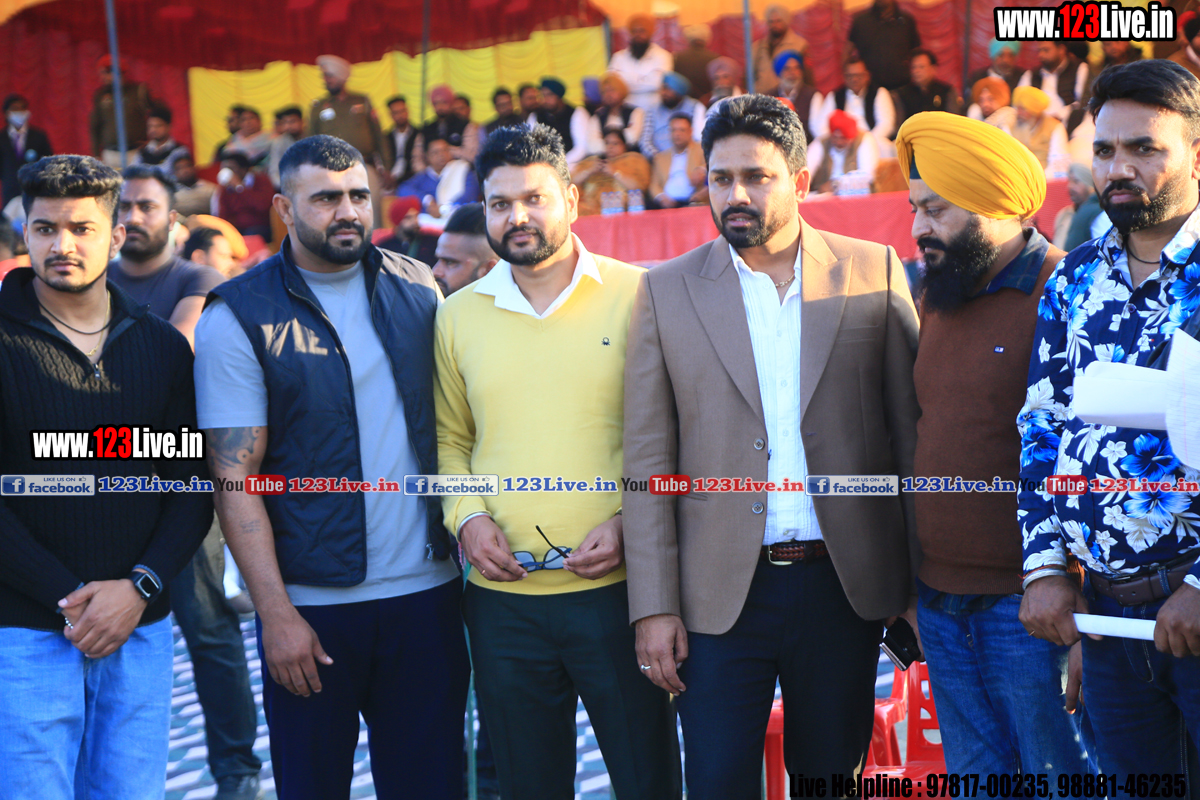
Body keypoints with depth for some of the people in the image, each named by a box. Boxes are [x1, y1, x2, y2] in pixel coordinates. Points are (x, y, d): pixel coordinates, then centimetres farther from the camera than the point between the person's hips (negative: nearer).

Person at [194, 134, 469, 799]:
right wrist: (276, 613, -14)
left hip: (425, 593, 3)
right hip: (310, 604, -3)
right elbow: (234, 479, -9)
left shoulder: (416, 288, 6)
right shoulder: (238, 316, -6)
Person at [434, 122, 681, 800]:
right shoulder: (458, 316, 8)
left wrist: (633, 521, -12)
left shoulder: (636, 295, -2)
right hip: (503, 598, 3)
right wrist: (466, 516, -2)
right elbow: (450, 439, 15)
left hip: (618, 588, -3)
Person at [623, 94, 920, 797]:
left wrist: (922, 582, 1)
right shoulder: (669, 291, 2)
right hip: (722, 594, 0)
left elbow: (910, 430, 4)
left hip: (846, 586, 1)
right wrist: (654, 606, -4)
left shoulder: (874, 272, 3)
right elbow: (649, 461, 1)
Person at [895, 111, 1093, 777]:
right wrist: (906, 585, 14)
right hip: (940, 604, 7)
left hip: (1029, 608, -7)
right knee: (975, 776, 14)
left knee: (1058, 773, 3)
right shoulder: (933, 295, 12)